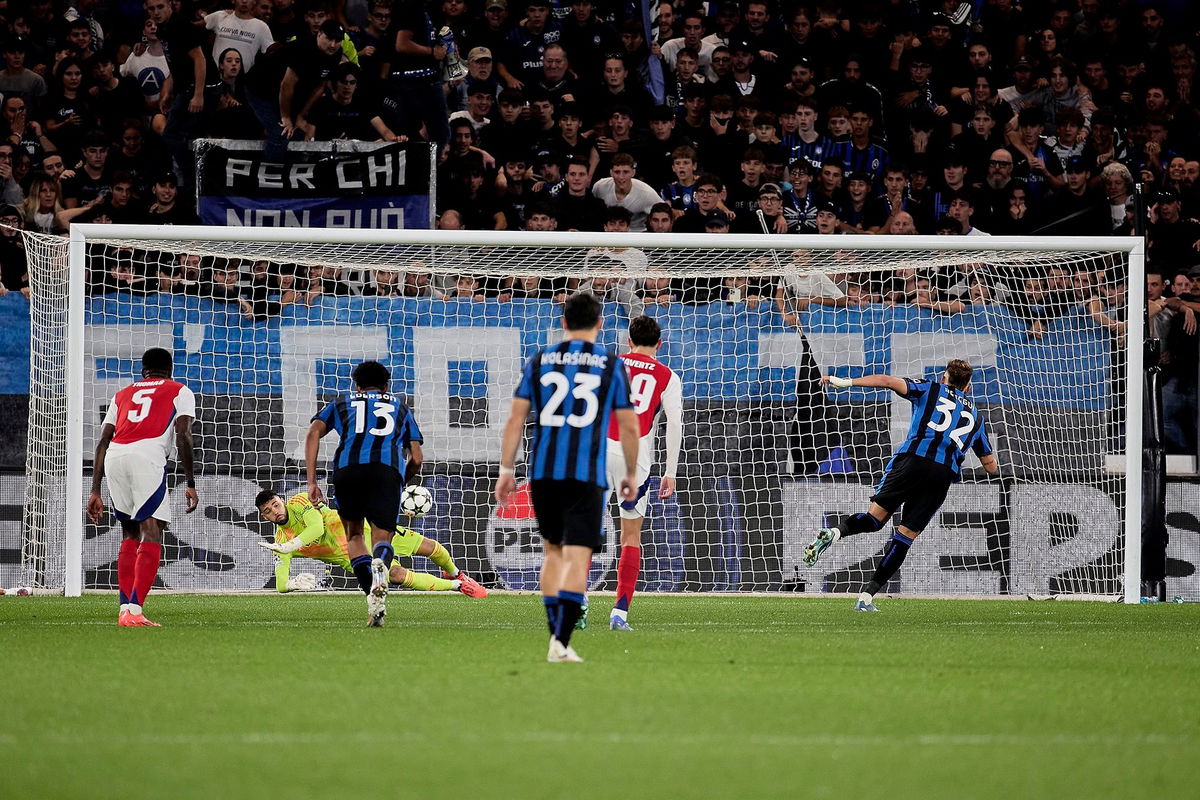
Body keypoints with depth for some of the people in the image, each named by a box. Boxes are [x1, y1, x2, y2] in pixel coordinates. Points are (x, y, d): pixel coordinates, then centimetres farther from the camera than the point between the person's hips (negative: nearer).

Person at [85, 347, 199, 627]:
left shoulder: (122, 394, 31)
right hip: (147, 455, -4)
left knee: (130, 535, 18)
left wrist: (95, 491, 23)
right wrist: (190, 484, 5)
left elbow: (102, 442, 23)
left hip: (114, 457, 5)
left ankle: (125, 608, 13)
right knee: (151, 535, -6)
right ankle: (134, 610, -19)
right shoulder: (180, 392, 20)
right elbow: (183, 436, 5)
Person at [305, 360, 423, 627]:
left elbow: (313, 433, 12)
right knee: (382, 537, 0)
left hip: (347, 466, 0)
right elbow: (416, 459, 23)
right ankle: (380, 569, -38)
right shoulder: (400, 407, 33)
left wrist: (311, 482, 9)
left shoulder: (342, 403, 31)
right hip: (388, 469, 0)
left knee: (354, 535, 18)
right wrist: (400, 484, 41)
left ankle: (372, 594, -5)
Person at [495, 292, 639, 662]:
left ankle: (555, 630, 17)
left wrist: (506, 470, 8)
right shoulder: (611, 365, 4)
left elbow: (515, 418, 5)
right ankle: (561, 642, -19)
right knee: (577, 557, -6)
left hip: (542, 473, 3)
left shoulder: (538, 360, 9)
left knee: (553, 551, 19)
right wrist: (631, 474, 16)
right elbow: (628, 426, 4)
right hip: (587, 475, -3)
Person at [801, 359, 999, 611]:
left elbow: (889, 381, 3)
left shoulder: (930, 389, 20)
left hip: (913, 457, -2)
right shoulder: (975, 415, 29)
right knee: (905, 536, 3)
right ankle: (867, 596, -5)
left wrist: (845, 382, 3)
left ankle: (835, 532, -28)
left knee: (876, 517, 5)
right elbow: (991, 466, 34)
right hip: (945, 473, 2)